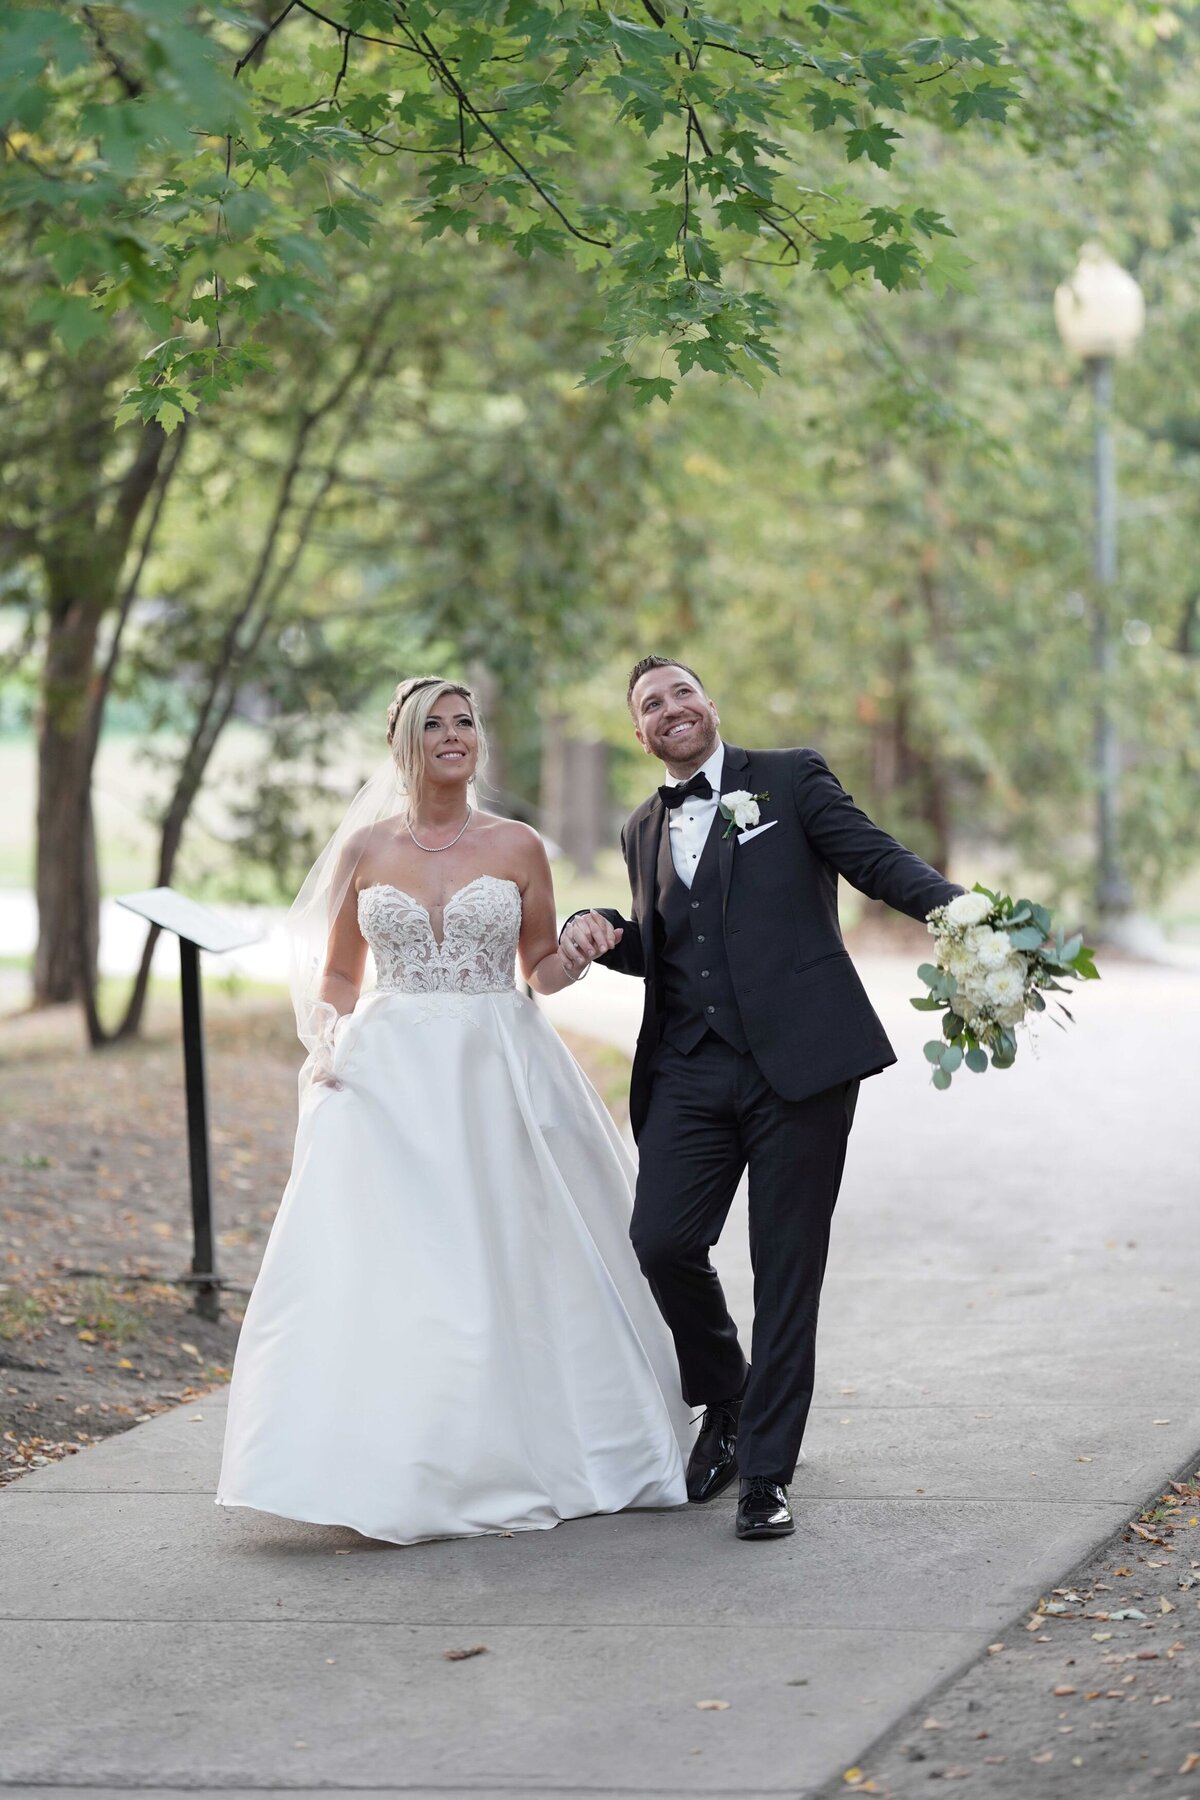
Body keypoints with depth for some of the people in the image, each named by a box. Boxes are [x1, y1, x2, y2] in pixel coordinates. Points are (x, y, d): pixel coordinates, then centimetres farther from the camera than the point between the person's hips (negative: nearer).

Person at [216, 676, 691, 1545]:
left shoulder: (518, 847, 5)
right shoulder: (365, 848, 7)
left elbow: (543, 970, 12)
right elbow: (335, 974, 14)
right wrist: (328, 1039, -4)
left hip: (499, 1074, 0)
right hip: (390, 1077, 0)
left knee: (512, 1266, 1)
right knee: (383, 1270, -7)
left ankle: (522, 1458, 14)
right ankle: (395, 1475, -2)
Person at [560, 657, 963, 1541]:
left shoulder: (790, 778, 5)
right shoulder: (644, 830, 20)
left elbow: (878, 858, -6)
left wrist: (956, 908, -25)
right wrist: (598, 933, 5)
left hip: (798, 1060, -4)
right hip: (691, 1071, 4)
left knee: (787, 1269, -1)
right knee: (663, 1242, -8)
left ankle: (766, 1470, 7)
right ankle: (725, 1402, 20)